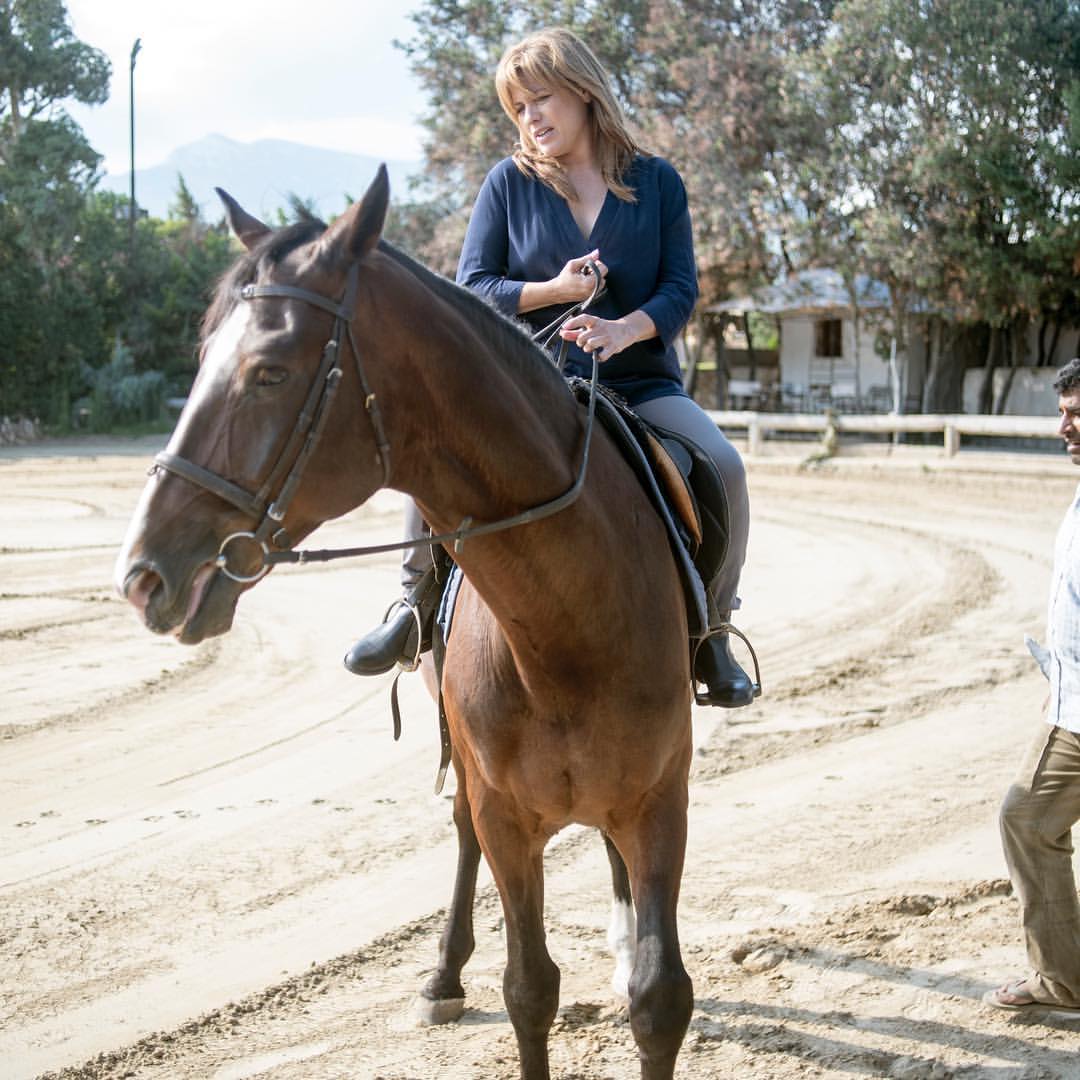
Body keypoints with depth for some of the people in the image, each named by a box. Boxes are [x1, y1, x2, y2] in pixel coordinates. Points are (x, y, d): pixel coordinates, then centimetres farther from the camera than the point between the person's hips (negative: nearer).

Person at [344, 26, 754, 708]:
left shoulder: (657, 182, 6)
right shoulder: (509, 183, 5)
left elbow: (682, 287, 0)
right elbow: (473, 288, 2)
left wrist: (625, 327, -20)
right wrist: (553, 291, -15)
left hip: (641, 382, 0)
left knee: (724, 467, -25)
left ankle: (710, 630, -5)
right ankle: (418, 602, -6)